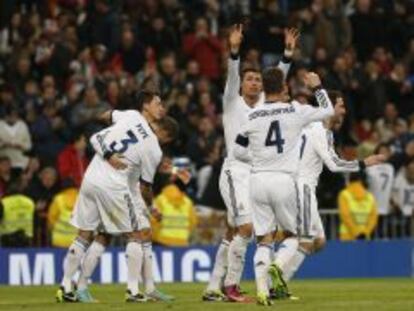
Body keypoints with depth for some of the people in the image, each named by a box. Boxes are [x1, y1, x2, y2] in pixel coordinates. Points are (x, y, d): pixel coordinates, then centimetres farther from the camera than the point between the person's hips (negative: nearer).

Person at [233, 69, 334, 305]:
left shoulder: (253, 117, 4)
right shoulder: (295, 111, -2)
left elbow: (239, 151, 9)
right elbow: (328, 111, 11)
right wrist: (318, 87, 25)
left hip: (258, 180, 2)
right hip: (284, 180, -2)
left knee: (264, 239, 8)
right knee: (294, 234, 14)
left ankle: (262, 289, -9)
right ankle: (277, 265, -16)